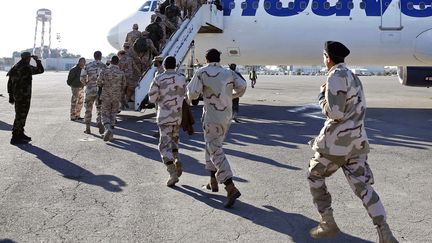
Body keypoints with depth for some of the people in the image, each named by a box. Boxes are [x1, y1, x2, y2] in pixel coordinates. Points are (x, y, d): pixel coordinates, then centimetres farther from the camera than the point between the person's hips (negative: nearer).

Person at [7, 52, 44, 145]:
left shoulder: (14, 68, 11)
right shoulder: (27, 68, -15)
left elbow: (10, 83, 14)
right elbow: (41, 70, -7)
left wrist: (11, 96, 19)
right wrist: (37, 60, 7)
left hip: (17, 95, 9)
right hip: (24, 96, -9)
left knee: (21, 115, 19)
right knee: (21, 116, -5)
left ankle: (20, 134, 30)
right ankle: (15, 138, -2)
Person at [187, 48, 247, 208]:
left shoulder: (202, 72, -6)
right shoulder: (229, 73, 8)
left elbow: (192, 95, -10)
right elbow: (242, 86, -5)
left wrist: (190, 85, 12)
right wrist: (232, 95, 14)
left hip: (212, 118, -6)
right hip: (227, 116, 6)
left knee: (216, 152, -7)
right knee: (212, 146, 22)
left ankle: (231, 188, -18)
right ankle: (213, 181, 26)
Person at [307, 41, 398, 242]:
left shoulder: (337, 76, -13)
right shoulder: (353, 77, 17)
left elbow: (334, 112, -21)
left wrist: (322, 95, -3)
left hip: (338, 141, -8)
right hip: (357, 140, 8)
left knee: (315, 176, 13)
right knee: (362, 185, 6)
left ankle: (328, 224, 16)